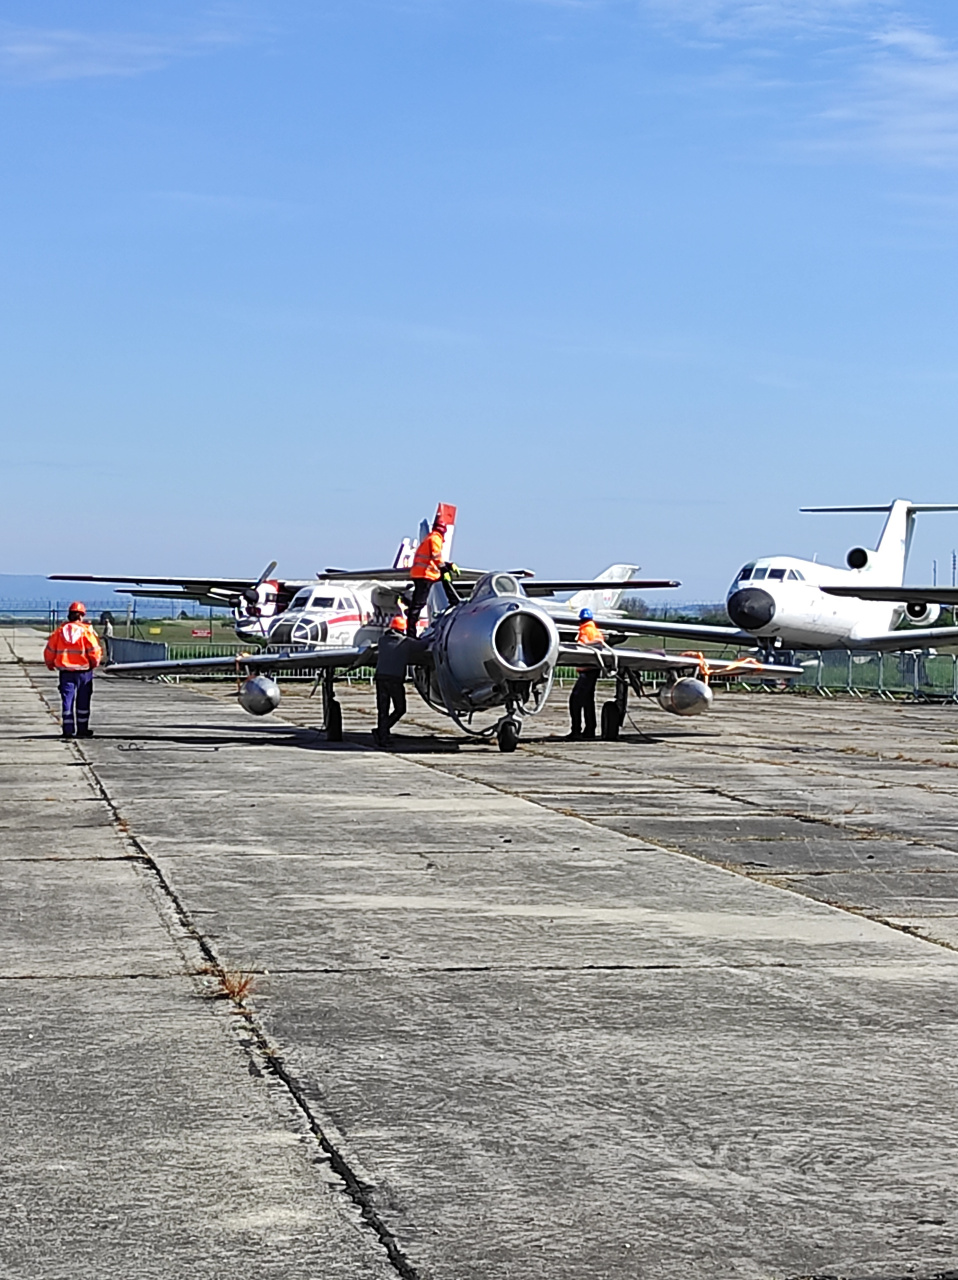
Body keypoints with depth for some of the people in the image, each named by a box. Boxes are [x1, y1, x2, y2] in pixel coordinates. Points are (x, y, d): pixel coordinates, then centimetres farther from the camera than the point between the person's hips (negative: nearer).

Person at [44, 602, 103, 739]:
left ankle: (68, 729, -1)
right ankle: (82, 729, 15)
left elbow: (49, 652, 4)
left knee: (67, 700, 4)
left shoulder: (60, 631, 1)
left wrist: (51, 665, 21)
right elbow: (95, 651, -12)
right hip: (83, 671, -2)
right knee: (83, 702, 10)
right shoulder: (86, 631, -9)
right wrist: (95, 663, 8)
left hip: (65, 671, 2)